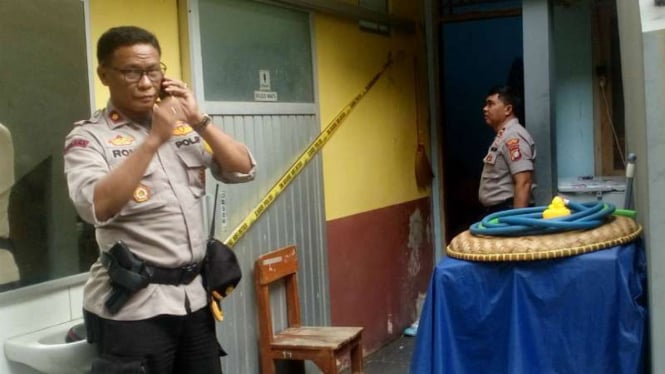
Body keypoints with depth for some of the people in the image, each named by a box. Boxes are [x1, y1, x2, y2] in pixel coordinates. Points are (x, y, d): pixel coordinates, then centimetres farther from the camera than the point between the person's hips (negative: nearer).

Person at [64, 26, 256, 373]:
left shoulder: (183, 127, 9)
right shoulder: (88, 136, -5)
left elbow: (243, 169, 5)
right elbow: (97, 208, -21)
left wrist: (199, 120, -6)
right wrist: (155, 138, -22)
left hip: (194, 294, 5)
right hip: (133, 303, -5)